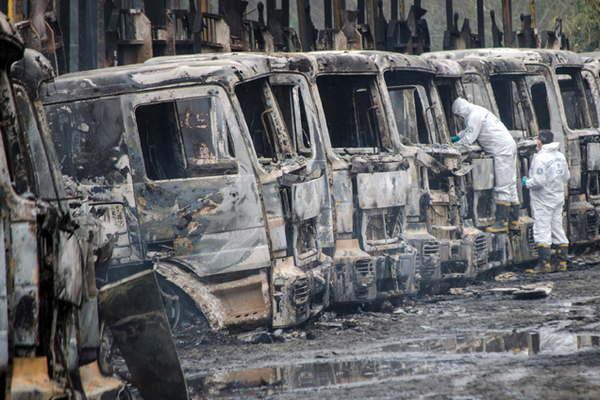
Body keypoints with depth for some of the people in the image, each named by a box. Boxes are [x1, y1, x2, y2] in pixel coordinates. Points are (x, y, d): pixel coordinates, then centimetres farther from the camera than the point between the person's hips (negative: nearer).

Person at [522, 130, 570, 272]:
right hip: (558, 197, 8)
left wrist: (527, 182, -6)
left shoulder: (540, 158, -20)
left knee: (542, 230, -3)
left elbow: (539, 181, -24)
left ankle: (545, 263, -5)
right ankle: (563, 262, 14)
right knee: (558, 228, 13)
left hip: (543, 201, -8)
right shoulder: (560, 155, 5)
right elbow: (566, 176, 13)